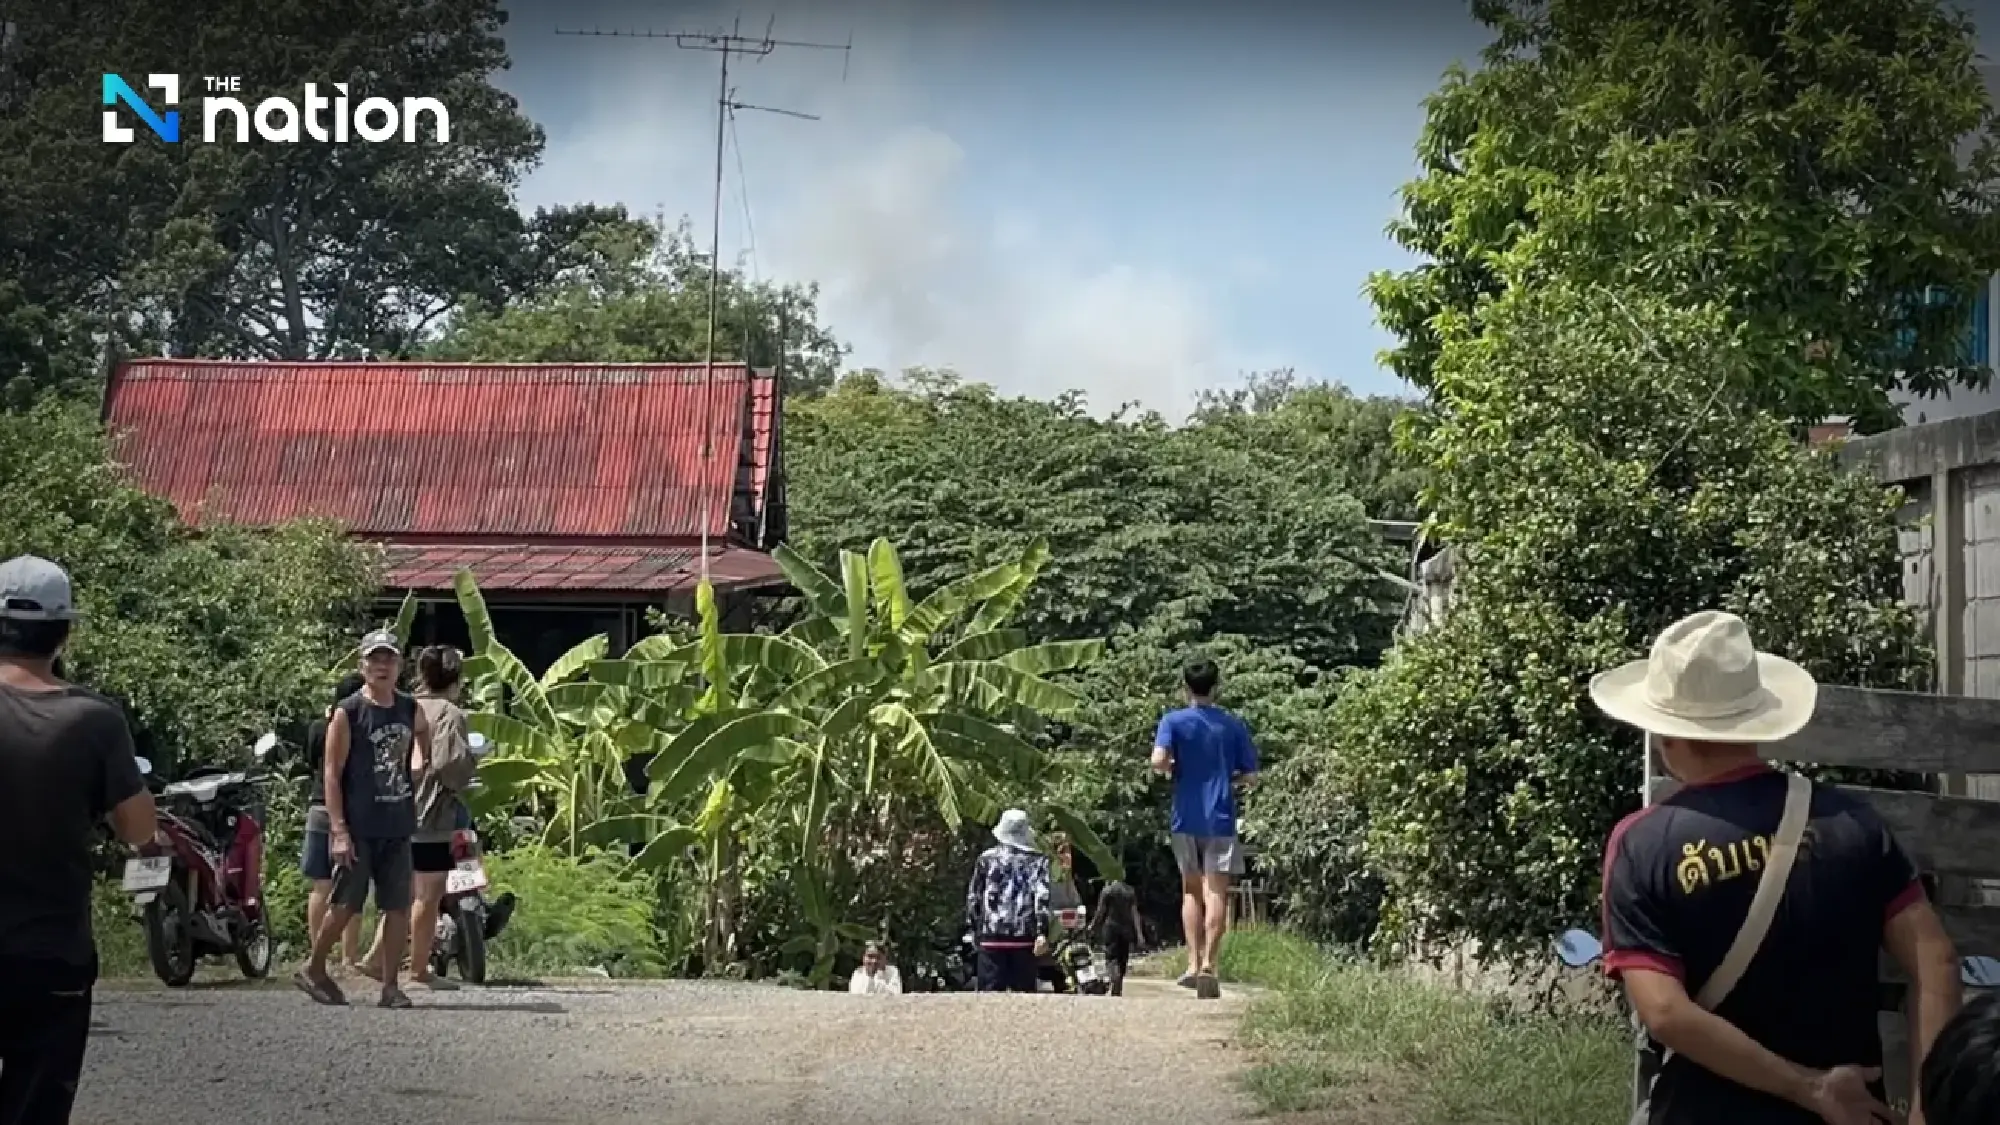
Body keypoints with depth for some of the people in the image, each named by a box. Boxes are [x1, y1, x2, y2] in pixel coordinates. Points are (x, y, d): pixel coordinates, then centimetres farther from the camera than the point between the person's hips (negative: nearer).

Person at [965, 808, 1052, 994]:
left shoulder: (986, 858, 8)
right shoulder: (1037, 860, 5)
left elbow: (973, 897, 10)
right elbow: (1042, 897, -8)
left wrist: (975, 929, 21)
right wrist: (1042, 932, -12)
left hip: (991, 936, 0)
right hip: (1024, 936, 0)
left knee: (990, 991, 0)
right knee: (1025, 991, 6)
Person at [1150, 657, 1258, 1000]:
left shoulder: (1174, 721, -2)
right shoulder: (1233, 725, 3)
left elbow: (1158, 760, -17)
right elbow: (1249, 775, 5)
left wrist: (1174, 769, 4)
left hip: (1186, 819, 1)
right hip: (1221, 818, 0)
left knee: (1191, 890, 14)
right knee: (1216, 892, -4)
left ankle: (1193, 964, 9)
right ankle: (1208, 963, -17)